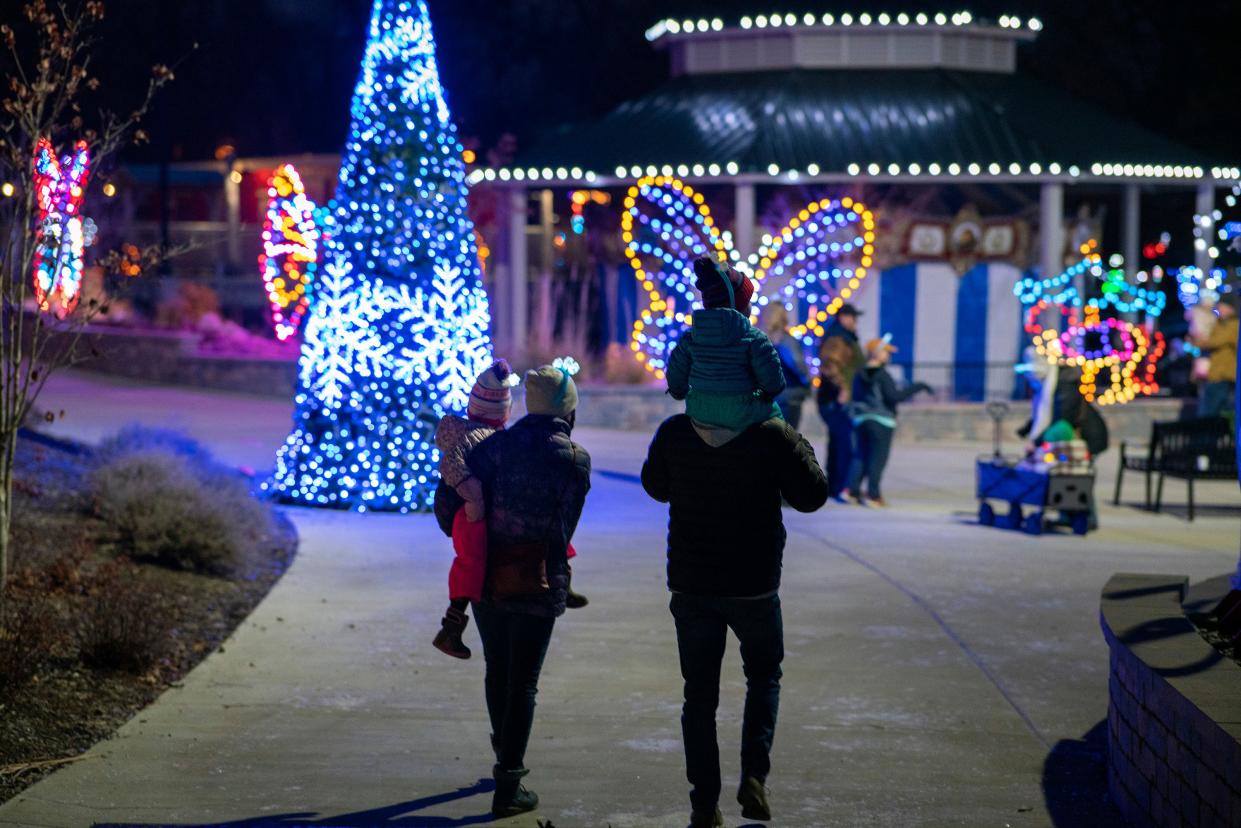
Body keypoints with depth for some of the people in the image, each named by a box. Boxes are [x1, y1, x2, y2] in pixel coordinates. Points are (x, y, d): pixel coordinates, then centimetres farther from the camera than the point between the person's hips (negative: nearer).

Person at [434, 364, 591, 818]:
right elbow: (564, 526, -5)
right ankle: (508, 787, 3)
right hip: (537, 584, -4)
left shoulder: (496, 445, 0)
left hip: (486, 577, 4)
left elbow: (447, 501, -4)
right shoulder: (574, 458, -7)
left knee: (497, 673, 21)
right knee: (523, 683, 3)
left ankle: (506, 758, 39)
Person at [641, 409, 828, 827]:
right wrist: (801, 448, 6)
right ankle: (754, 776, 3)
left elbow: (654, 485, 11)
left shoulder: (674, 433, -5)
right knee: (764, 676, 20)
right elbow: (811, 495, -7)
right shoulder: (772, 436, -15)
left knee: (699, 693, 11)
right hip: (754, 586, -2)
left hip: (690, 585, 2)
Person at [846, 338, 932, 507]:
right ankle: (873, 494, -1)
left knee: (861, 455, 12)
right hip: (881, 422, -6)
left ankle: (853, 489, 2)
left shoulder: (859, 375, 7)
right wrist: (917, 387, -17)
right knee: (878, 457, -1)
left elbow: (856, 396, 13)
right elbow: (894, 396, -21)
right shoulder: (883, 375, -14)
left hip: (861, 420, 6)